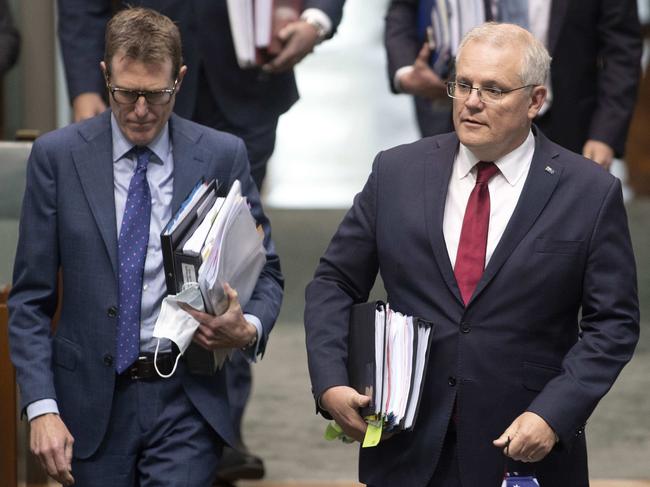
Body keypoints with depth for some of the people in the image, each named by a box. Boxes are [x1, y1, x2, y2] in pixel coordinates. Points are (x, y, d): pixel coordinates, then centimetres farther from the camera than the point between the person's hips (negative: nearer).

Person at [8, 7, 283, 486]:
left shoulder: (223, 155, 1)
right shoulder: (58, 155, 0)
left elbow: (266, 271, 9)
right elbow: (30, 298, 1)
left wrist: (249, 329, -13)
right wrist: (41, 407, -8)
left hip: (187, 400, -1)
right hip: (94, 403, 1)